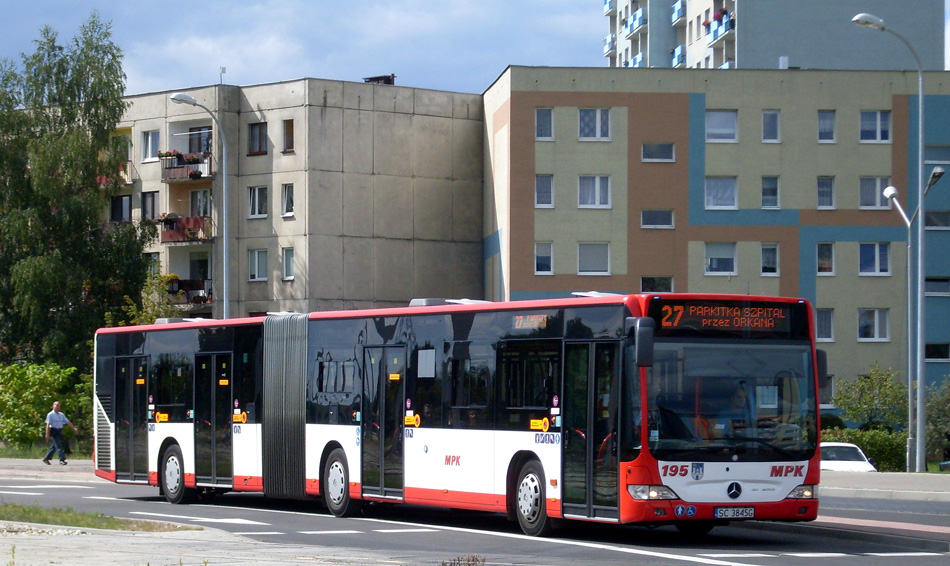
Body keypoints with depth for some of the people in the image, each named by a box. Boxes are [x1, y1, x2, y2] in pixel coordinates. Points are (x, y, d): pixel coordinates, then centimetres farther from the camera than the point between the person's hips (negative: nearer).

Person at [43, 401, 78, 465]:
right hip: (54, 431, -7)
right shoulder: (50, 415, -6)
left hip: (59, 431, 7)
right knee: (58, 446, -13)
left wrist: (74, 428, 4)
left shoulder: (61, 415, 15)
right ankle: (62, 460, -16)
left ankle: (46, 459, 23)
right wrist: (47, 434, -18)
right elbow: (48, 424, -12)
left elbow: (67, 422, 14)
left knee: (54, 446, 11)